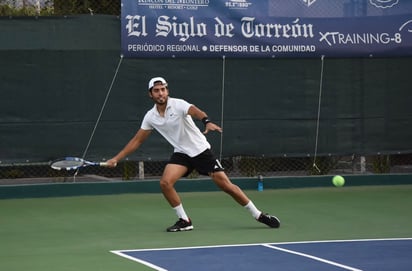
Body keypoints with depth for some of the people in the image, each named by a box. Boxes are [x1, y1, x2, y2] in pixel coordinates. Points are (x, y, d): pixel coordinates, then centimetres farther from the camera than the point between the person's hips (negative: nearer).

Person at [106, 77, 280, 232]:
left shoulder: (178, 105, -16)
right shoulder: (150, 117, 0)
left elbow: (196, 111, -37)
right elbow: (137, 140, 9)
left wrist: (207, 122, -60)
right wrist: (116, 159, 5)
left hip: (201, 150, -4)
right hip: (181, 154, 4)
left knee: (225, 185, -8)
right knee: (165, 183, -19)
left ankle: (258, 215, 5)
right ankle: (184, 221, -4)